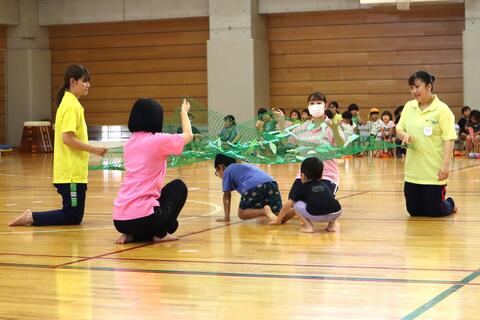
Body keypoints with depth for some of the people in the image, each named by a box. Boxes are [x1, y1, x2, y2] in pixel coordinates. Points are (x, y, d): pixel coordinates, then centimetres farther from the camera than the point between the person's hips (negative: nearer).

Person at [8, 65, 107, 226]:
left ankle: (31, 216, 12)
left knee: (73, 215, 12)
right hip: (72, 173, -10)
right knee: (73, 217, -3)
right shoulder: (72, 106, -14)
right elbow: (67, 138, -22)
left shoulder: (69, 103, 15)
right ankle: (31, 217, -3)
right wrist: (93, 149, -16)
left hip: (72, 172, 10)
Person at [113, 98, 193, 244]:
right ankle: (160, 234, 9)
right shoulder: (158, 140, -6)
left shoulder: (130, 143, 13)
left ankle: (131, 235, 9)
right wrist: (184, 112, 32)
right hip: (142, 217, -6)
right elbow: (188, 136, 13)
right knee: (179, 187, 19)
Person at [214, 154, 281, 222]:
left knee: (242, 213, 10)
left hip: (253, 187, -6)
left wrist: (226, 217, 18)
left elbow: (227, 196, 19)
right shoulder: (247, 166, 43)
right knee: (276, 214, 14)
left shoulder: (227, 170, 24)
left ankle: (264, 211, -16)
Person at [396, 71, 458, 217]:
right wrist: (404, 135, -11)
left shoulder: (442, 109, -9)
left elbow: (449, 140, -12)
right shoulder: (409, 107, 6)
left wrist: (446, 165, -21)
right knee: (414, 212, 10)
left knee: (434, 212, 2)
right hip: (412, 172, 5)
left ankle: (450, 204, 34)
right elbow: (399, 129, 13)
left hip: (434, 172, -5)